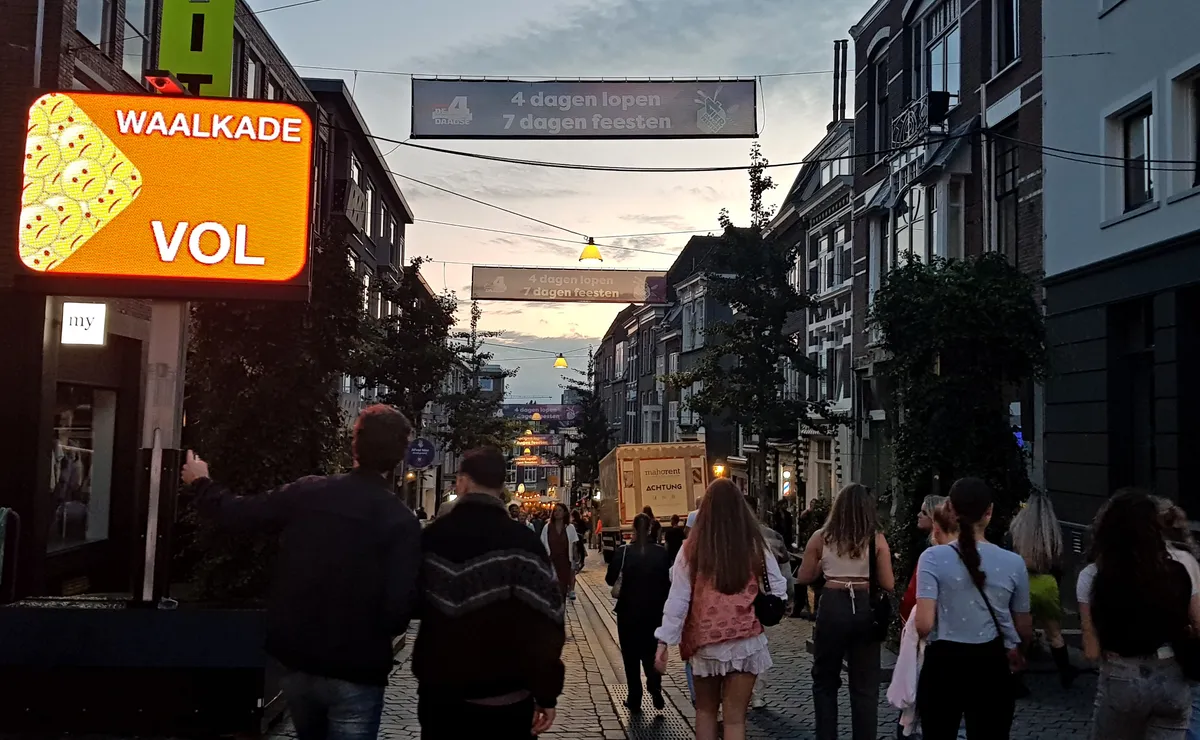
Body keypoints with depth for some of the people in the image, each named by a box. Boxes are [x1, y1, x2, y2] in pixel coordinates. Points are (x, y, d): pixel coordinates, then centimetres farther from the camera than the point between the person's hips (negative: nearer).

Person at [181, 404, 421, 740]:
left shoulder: (307, 492, -5)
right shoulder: (401, 521, -15)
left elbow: (235, 512, 5)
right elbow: (397, 611, -19)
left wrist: (199, 482, 25)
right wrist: (376, 636, 4)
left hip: (297, 661, 5)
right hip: (354, 673, -5)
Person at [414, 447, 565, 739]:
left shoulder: (432, 536, -4)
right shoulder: (522, 542, -14)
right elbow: (545, 625, -15)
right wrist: (546, 693, -7)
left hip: (439, 689, 2)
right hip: (504, 696, -2)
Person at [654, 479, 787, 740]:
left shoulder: (692, 548, -6)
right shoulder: (755, 547, -4)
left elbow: (678, 598, -6)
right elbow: (779, 591, 3)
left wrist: (664, 641, -3)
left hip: (704, 642, 1)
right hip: (745, 641, 0)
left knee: (705, 710, 21)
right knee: (735, 717, 5)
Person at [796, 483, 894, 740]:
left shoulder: (821, 537, -1)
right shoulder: (876, 539, -3)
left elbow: (804, 578, 5)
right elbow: (888, 584, -4)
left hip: (832, 609, 0)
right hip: (865, 611, 0)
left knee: (825, 681, 16)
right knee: (865, 687, 9)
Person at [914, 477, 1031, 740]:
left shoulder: (934, 557, -11)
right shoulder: (1013, 562, -4)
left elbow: (924, 625, -18)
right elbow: (1024, 630, 7)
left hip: (943, 665, -1)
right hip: (992, 667, 1)